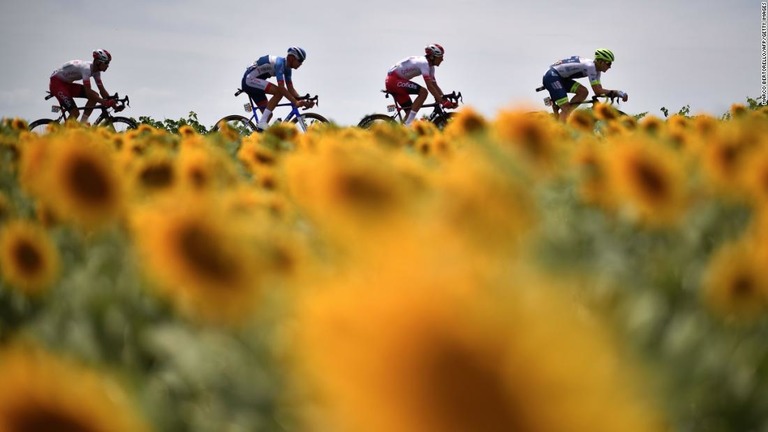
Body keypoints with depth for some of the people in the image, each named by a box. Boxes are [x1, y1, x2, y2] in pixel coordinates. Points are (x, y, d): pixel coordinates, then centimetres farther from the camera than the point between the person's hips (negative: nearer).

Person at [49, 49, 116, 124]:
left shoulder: (96, 70, -3)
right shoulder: (86, 68, -30)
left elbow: (102, 89, -1)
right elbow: (88, 92, -37)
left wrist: (111, 101, -14)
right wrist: (105, 103, -40)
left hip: (67, 84, 9)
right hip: (57, 82, -9)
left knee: (95, 96, -6)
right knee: (75, 112, -22)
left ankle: (82, 123, -3)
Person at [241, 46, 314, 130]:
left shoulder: (287, 68, 6)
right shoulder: (279, 63, -23)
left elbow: (290, 88, 6)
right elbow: (281, 87, -31)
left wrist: (303, 101, -8)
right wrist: (295, 102, -33)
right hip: (249, 80, -10)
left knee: (268, 114, 5)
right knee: (279, 92, -25)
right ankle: (262, 123, -25)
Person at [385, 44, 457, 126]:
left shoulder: (430, 67, 10)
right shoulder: (424, 63, -20)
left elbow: (435, 85, 9)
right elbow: (430, 86, -27)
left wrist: (446, 100, -2)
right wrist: (443, 102, -29)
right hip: (393, 80, -10)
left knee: (410, 112, 5)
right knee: (423, 92, -21)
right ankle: (408, 125, -23)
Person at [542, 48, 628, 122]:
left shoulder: (596, 69, 7)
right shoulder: (590, 66, -21)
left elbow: (598, 91, 7)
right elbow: (597, 90, -24)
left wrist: (613, 93, -7)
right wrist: (616, 92, -21)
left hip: (561, 78, 10)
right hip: (552, 77, -10)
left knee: (584, 92, 1)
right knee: (566, 108, -17)